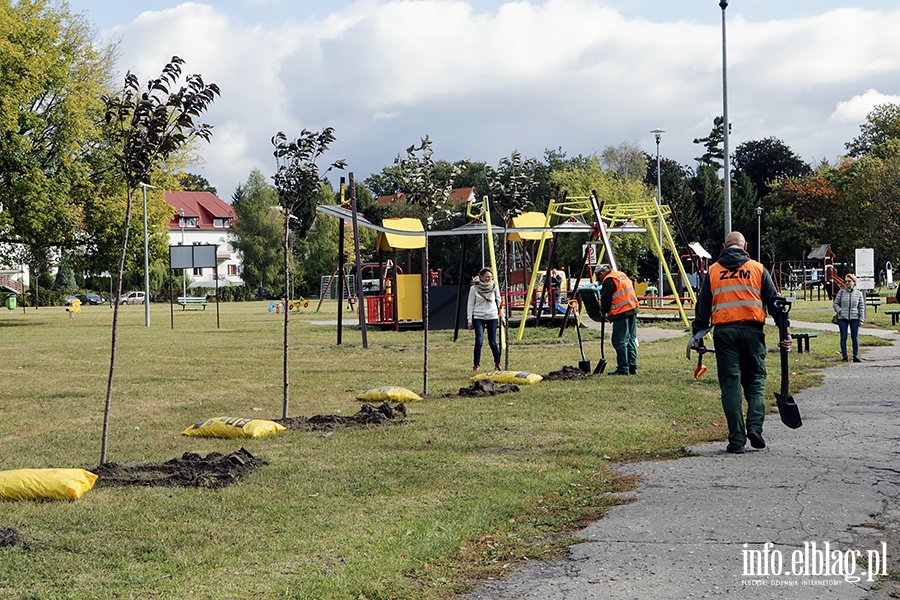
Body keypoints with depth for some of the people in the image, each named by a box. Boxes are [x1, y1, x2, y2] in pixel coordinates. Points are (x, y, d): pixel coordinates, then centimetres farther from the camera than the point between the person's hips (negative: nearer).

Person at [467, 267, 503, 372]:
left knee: (492, 342, 1)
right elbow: (471, 304, 1)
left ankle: (497, 363, 20)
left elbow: (498, 301, 10)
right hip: (478, 317, -1)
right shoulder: (474, 288, -4)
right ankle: (476, 365, 1)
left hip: (492, 316, 1)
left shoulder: (494, 286, 1)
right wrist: (470, 320, -1)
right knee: (479, 341, -12)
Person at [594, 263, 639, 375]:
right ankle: (633, 367, 13)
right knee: (631, 340, 12)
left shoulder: (608, 281, -9)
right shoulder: (622, 275, 18)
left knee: (620, 341, -4)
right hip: (633, 310, 9)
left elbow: (605, 300, -9)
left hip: (621, 313, -9)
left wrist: (603, 312, 11)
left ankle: (623, 369, -5)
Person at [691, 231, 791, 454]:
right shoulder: (758, 269, 9)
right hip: (752, 331, 0)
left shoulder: (713, 272, 10)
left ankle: (736, 440, -1)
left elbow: (702, 307, 8)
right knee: (755, 380, 11)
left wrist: (698, 333, 12)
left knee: (730, 385, 2)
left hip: (724, 332, 0)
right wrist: (785, 328, 8)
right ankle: (754, 427, -9)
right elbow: (774, 301, 6)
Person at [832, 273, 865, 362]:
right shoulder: (841, 292, 4)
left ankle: (856, 356, 10)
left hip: (854, 318, 0)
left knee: (855, 337, 3)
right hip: (842, 318, 0)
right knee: (843, 337, 2)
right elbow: (836, 304, 8)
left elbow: (861, 307, 7)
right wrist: (840, 311, -9)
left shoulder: (859, 293, 5)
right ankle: (844, 356, 9)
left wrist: (861, 319, 2)